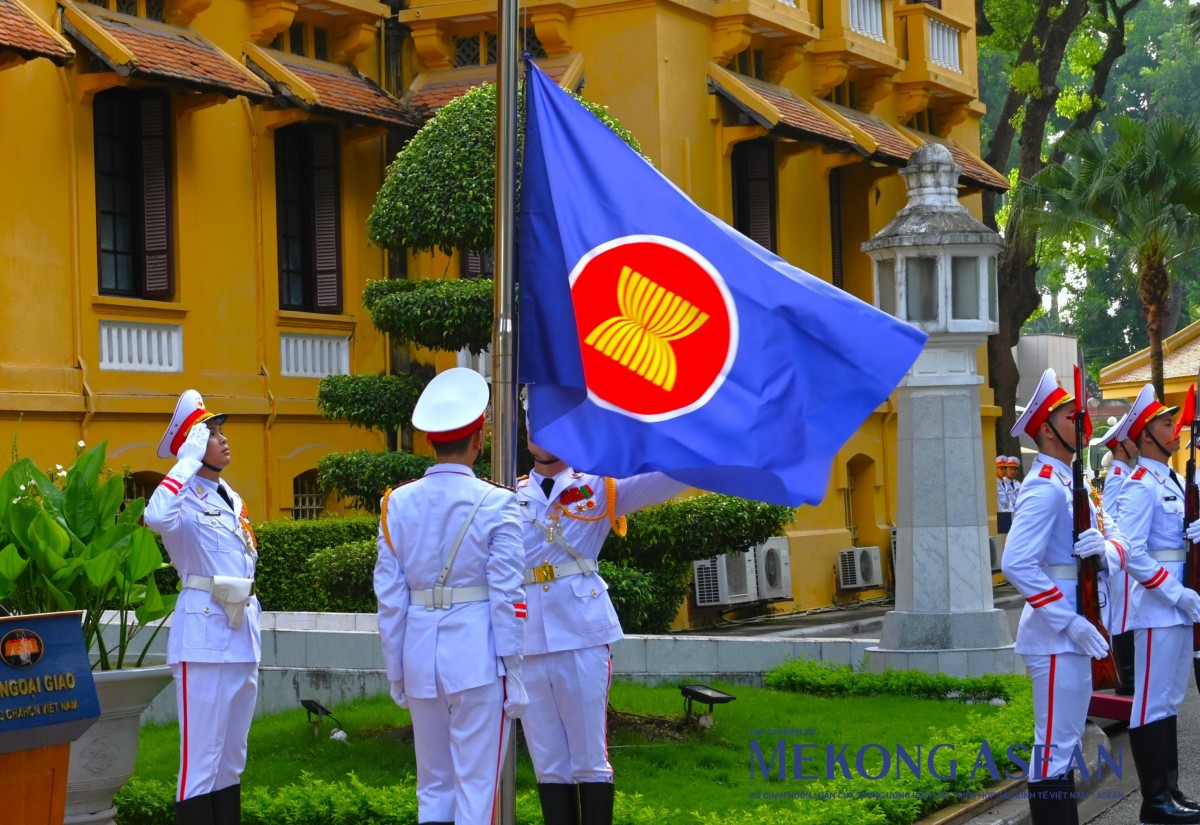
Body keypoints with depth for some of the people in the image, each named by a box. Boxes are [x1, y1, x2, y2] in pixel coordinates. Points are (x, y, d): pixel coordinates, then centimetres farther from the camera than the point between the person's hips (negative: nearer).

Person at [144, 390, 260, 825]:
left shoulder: (232, 498, 16)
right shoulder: (185, 497, -9)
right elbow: (156, 517, -33)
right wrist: (187, 461, -24)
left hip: (243, 631, 8)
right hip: (204, 631, -8)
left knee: (232, 754, 13)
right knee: (202, 754, -8)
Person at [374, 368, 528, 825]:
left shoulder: (397, 503, 2)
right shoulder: (496, 504, -8)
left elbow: (389, 598, 4)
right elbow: (507, 597, -8)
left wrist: (397, 671, 13)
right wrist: (512, 673, -1)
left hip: (421, 651, 4)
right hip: (477, 654, -4)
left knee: (433, 787, 14)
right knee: (476, 786, 2)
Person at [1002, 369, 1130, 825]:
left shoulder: (1068, 483, 15)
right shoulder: (1044, 487, -16)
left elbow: (1118, 542, 11)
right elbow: (1016, 564, -27)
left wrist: (1106, 548, -15)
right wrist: (1070, 623, -25)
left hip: (1073, 633, 10)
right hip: (1056, 637, -10)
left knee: (1065, 742, 17)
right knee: (1055, 746, -5)